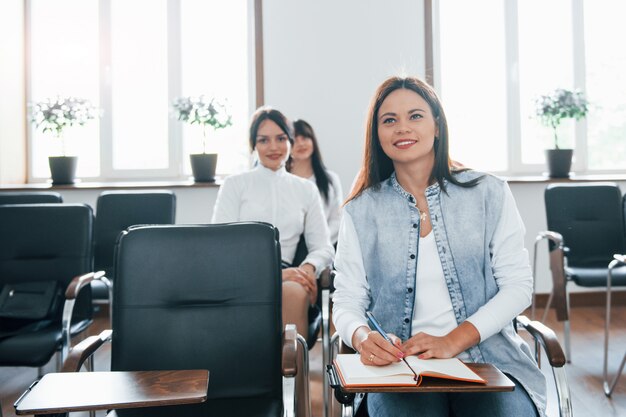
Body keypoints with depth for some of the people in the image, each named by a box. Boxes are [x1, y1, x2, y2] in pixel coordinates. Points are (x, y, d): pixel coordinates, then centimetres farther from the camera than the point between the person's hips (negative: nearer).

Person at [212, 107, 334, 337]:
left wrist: (308, 267, -11)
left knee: (296, 292, -36)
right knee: (293, 293, -36)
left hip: (284, 278, 3)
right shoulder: (234, 185, 11)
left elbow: (323, 247, 15)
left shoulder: (306, 190, 19)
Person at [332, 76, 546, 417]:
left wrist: (452, 341, -12)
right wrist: (363, 337, -21)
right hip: (398, 365, 0)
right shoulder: (361, 212, 6)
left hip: (488, 360, 1)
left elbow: (518, 285, 1)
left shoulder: (489, 194, 5)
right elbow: (347, 302, 4)